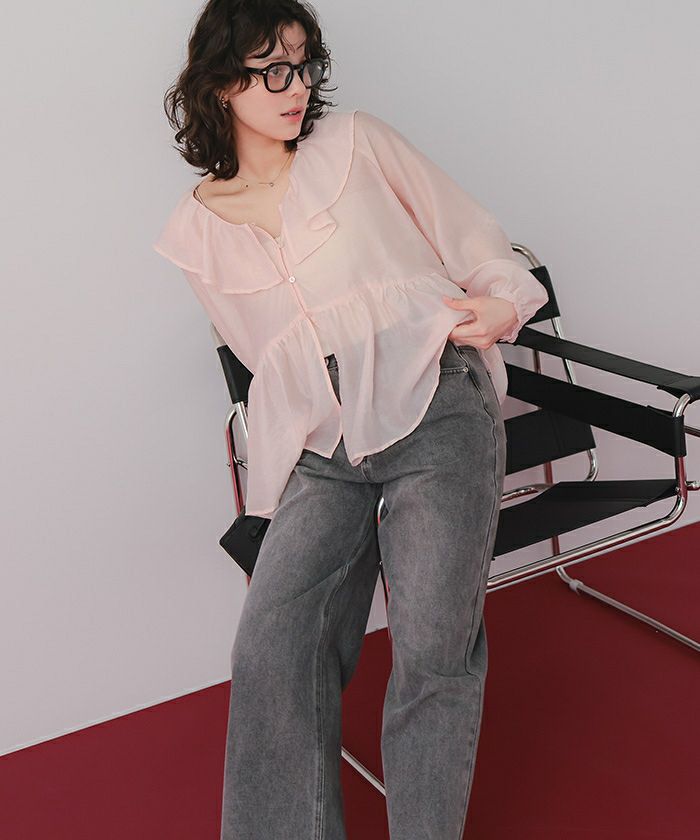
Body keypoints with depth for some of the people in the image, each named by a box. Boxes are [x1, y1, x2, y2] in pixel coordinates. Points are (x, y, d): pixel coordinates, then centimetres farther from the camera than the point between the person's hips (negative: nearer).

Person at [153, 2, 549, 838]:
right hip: (322, 446, 2)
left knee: (432, 645, -14)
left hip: (434, 405, -2)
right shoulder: (198, 234, 15)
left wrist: (501, 304, -4)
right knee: (270, 643, -14)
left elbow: (474, 242, 14)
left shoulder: (356, 143, 11)